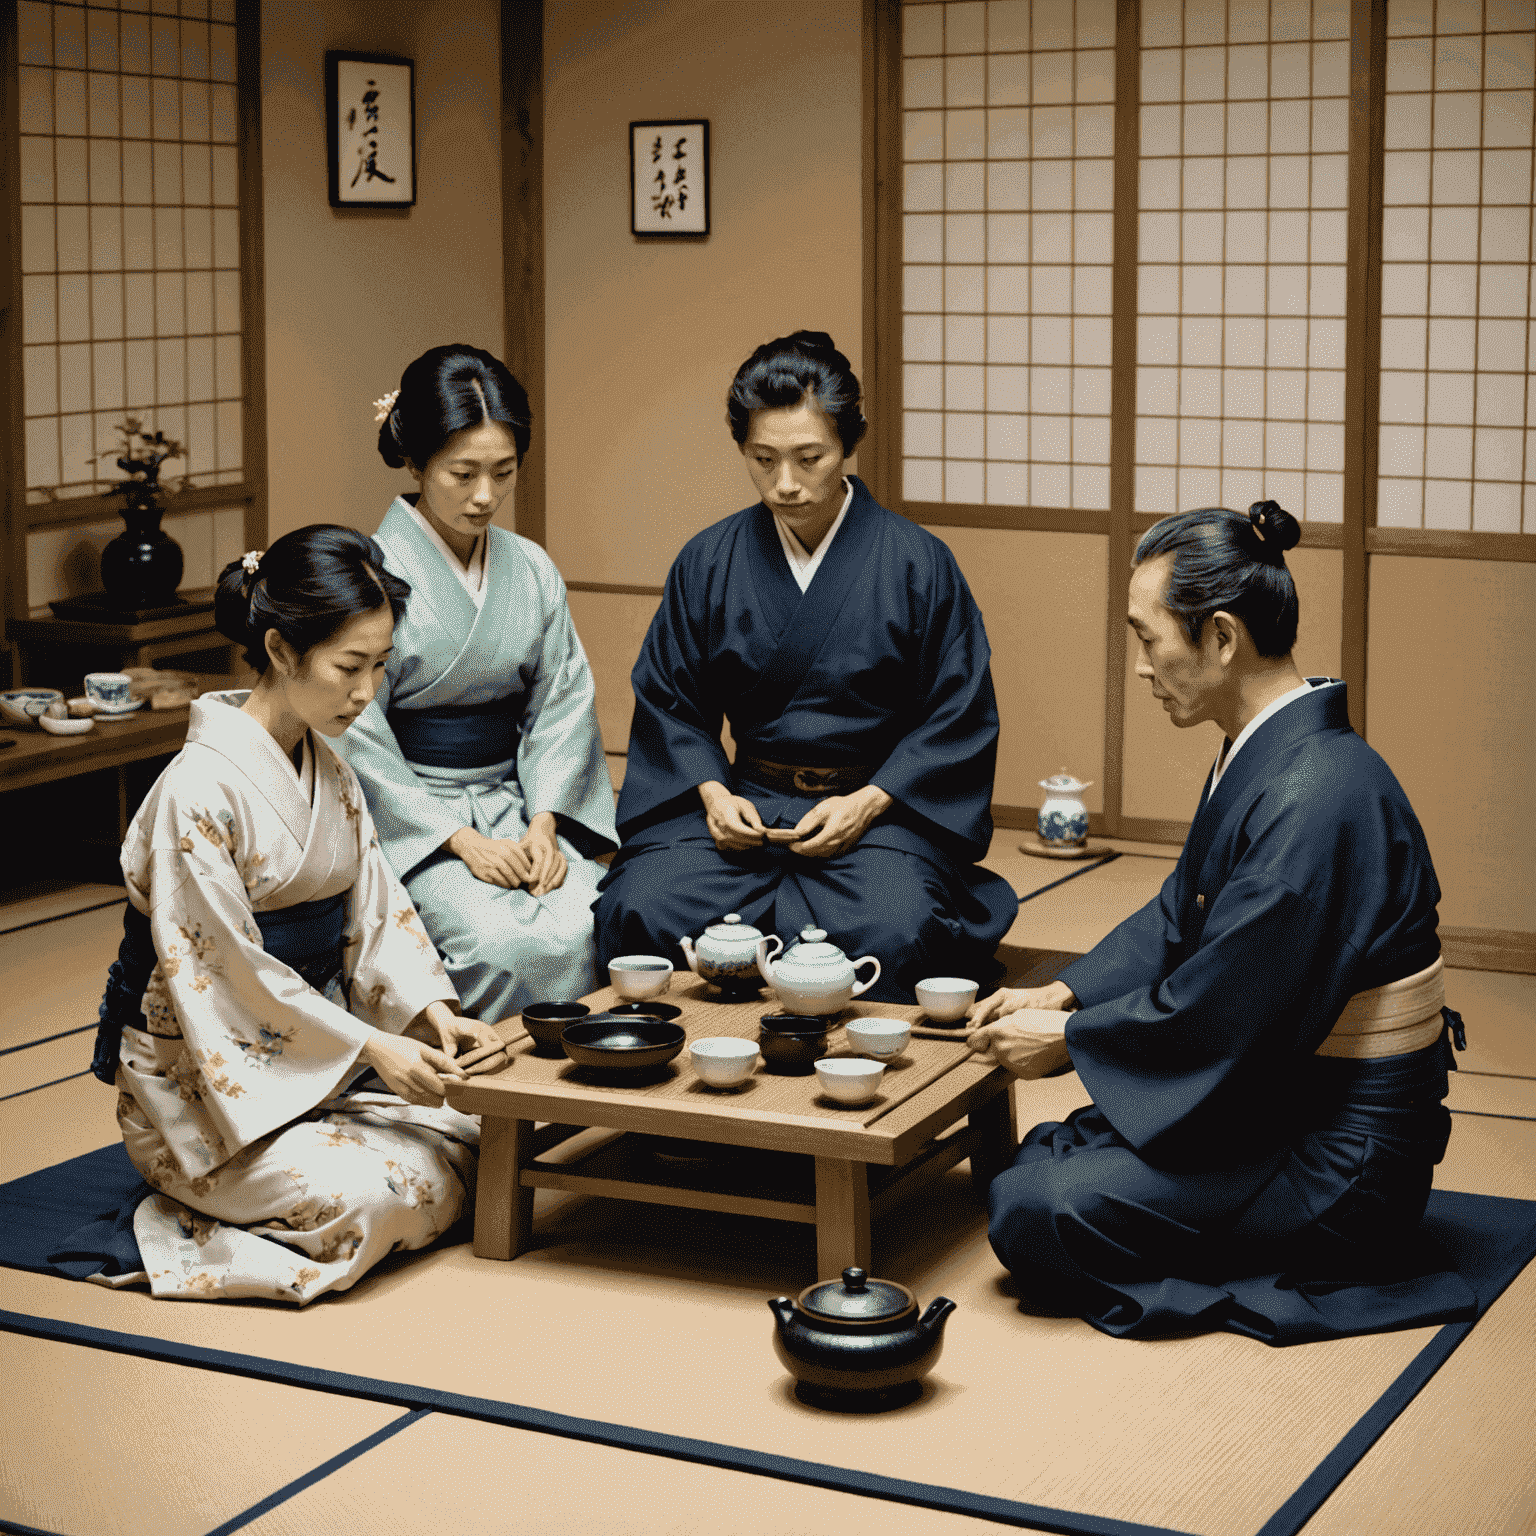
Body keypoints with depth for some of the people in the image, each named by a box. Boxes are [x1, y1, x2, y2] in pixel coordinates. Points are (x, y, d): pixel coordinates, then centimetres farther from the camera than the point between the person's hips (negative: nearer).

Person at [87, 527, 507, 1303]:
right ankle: (180, 1234, -3)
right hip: (203, 1078, -8)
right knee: (366, 1196, -26)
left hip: (316, 1050, 8)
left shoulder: (327, 769, 6)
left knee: (467, 1142, -6)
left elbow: (374, 905, 8)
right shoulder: (200, 790, -22)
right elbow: (228, 972, -22)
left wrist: (432, 1007, -9)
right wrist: (369, 1048, -22)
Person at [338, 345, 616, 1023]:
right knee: (505, 943, -30)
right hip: (411, 820, -4)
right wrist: (461, 839, -15)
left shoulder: (532, 571, 8)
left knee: (589, 928, -24)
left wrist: (544, 821, -6)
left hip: (516, 806, 5)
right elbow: (358, 740, -10)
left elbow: (561, 705, 10)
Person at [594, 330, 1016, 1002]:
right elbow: (668, 701, 13)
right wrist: (712, 790, -6)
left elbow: (959, 716, 1)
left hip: (881, 803, -2)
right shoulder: (708, 563, 7)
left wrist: (868, 802, -12)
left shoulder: (919, 563, -1)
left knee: (894, 934, -35)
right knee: (639, 913, -27)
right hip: (745, 801, 2)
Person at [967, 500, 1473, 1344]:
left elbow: (1217, 1012, -24)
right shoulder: (1265, 753, 4)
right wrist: (1062, 995, 5)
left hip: (1342, 1166, -10)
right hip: (1280, 1092, 10)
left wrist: (1064, 1038, -10)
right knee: (1035, 1159, 11)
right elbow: (1178, 917, 16)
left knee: (1030, 1212, -16)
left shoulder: (1312, 798, -27)